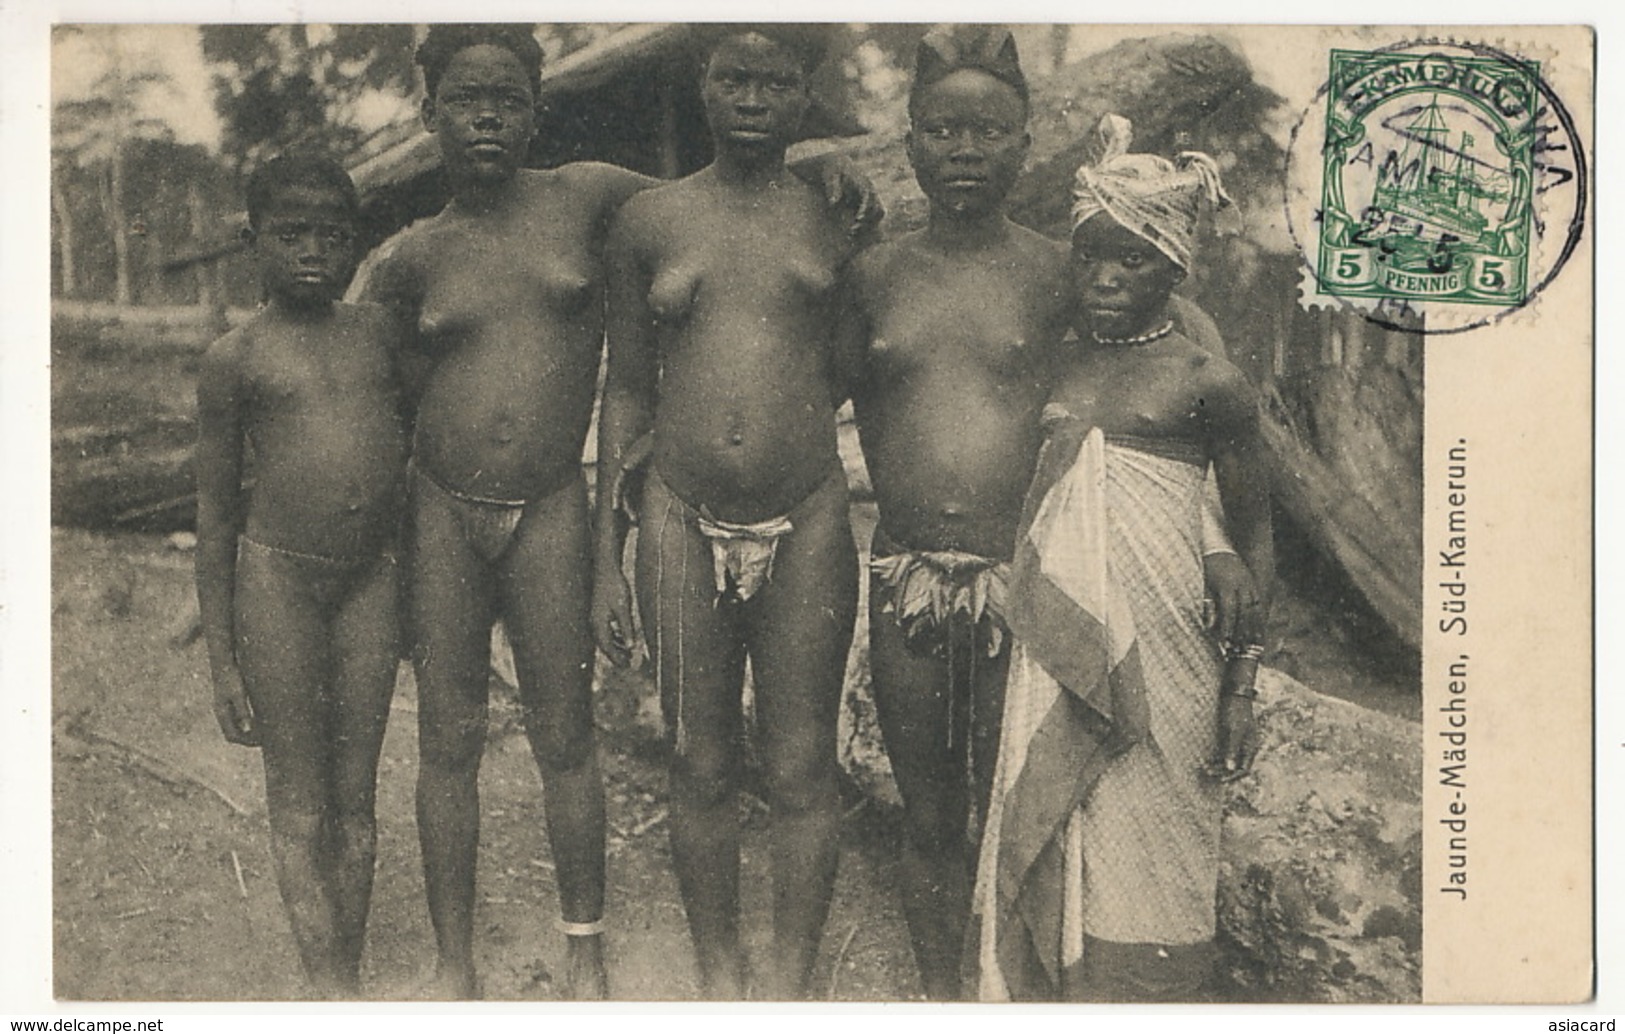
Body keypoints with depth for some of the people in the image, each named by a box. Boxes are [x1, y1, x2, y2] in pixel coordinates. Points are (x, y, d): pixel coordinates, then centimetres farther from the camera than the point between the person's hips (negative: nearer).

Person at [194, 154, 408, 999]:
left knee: (355, 800, 10)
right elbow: (215, 516, 0)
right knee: (298, 808, 3)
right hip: (276, 579, -3)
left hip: (371, 578, 4)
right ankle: (335, 994, 7)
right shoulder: (235, 358, -3)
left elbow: (412, 440, 20)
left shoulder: (380, 333, 6)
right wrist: (222, 664, -1)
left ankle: (350, 975, 21)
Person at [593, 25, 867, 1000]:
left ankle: (791, 983, 19)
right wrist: (607, 555, 8)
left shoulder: (839, 216, 4)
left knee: (802, 769, 4)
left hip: (808, 526, -1)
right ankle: (720, 980, 25)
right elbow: (627, 393, 10)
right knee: (703, 769, 9)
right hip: (684, 524, 1)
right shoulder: (649, 221, 6)